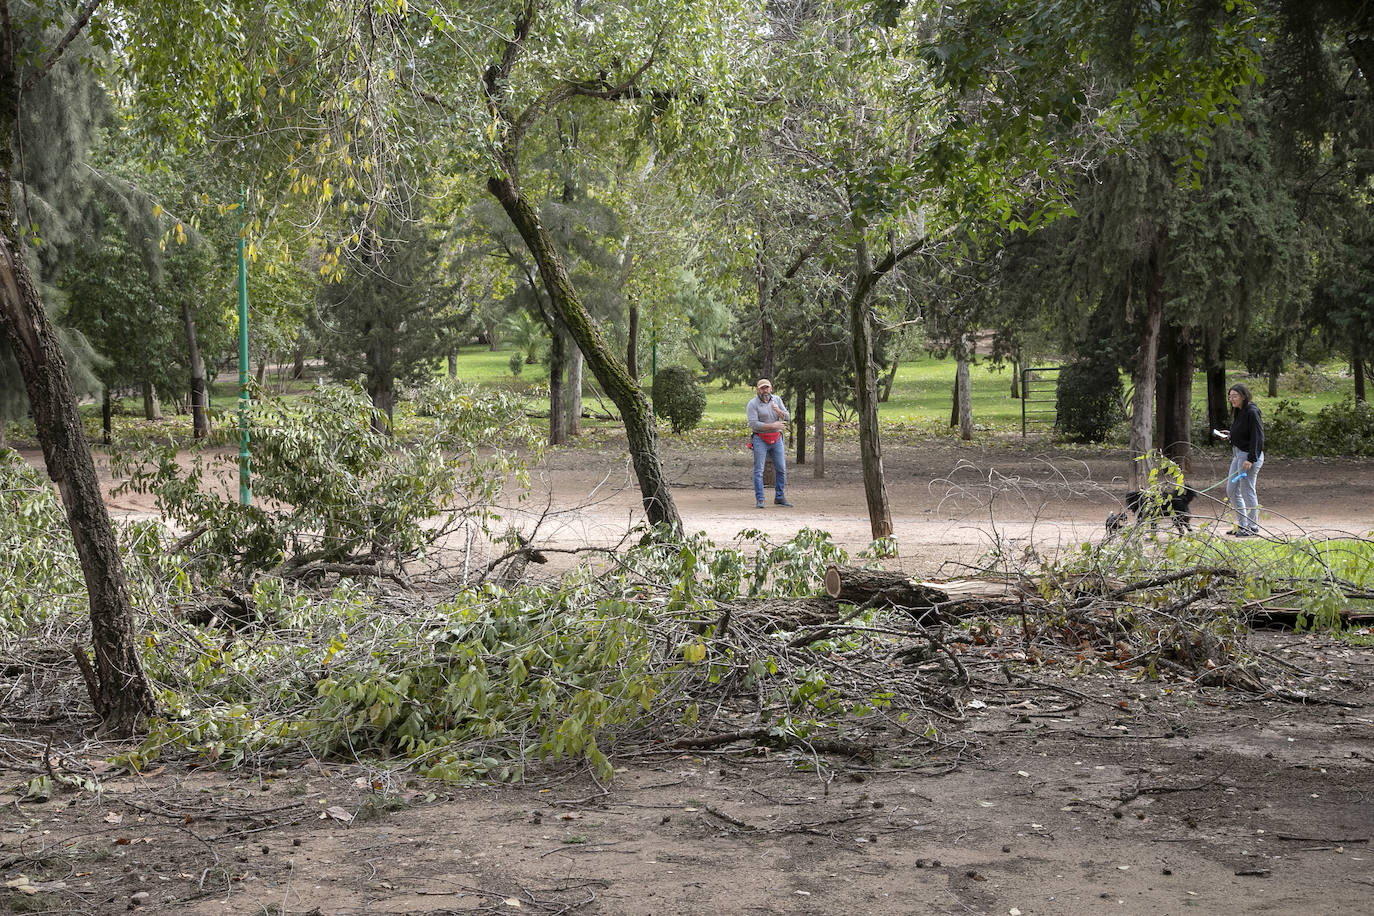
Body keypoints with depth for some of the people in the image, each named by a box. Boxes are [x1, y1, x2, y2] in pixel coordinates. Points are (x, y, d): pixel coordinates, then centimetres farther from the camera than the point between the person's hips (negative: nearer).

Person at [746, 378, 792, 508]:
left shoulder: (777, 399, 6)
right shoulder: (753, 404, -9)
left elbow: (787, 417, 3)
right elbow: (753, 424, -18)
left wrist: (778, 410, -18)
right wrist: (773, 426, -19)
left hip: (776, 439, 5)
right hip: (760, 440, -5)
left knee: (781, 469, 6)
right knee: (759, 470, -6)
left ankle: (779, 497, 17)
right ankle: (759, 500, -4)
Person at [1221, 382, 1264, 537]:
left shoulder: (1252, 412, -16)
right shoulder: (1239, 412, 13)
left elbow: (1257, 437, -20)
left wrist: (1251, 459, -24)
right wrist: (1231, 435, 8)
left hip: (1250, 455, -10)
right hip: (1238, 454, 10)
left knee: (1247, 491, -4)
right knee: (1231, 491, 13)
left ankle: (1253, 528, 6)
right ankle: (1242, 524, 22)